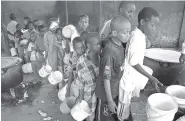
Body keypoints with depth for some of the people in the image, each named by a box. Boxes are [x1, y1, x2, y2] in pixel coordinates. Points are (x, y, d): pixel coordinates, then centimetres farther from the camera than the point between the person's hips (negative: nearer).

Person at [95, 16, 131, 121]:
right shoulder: (109, 52, -31)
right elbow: (106, 78, -25)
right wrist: (110, 101, -18)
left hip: (116, 90, 7)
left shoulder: (119, 44, -6)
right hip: (107, 93, -7)